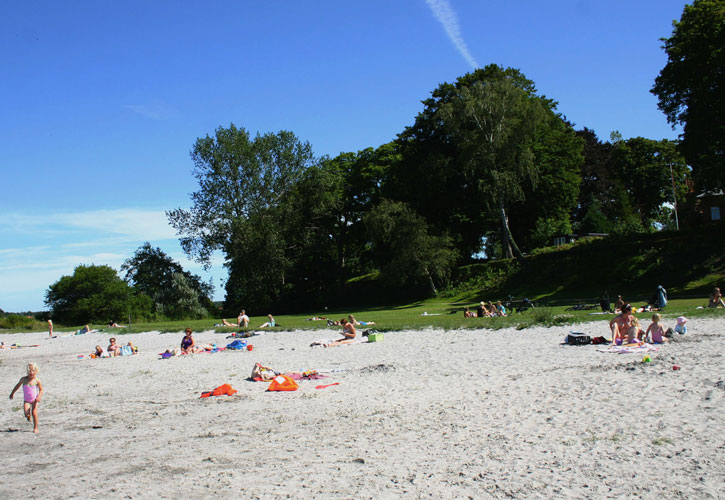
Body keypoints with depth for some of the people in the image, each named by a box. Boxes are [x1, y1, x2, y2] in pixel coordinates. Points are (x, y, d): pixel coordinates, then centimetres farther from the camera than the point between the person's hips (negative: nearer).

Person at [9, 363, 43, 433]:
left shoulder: (37, 380, -12)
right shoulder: (24, 379, -7)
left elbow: (41, 389, -4)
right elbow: (18, 385, 12)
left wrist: (39, 396, -21)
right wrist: (12, 393, 21)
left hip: (34, 399, -2)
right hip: (26, 400, 2)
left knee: (34, 413, -8)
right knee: (26, 411, -19)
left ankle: (35, 428, 7)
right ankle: (28, 415, 22)